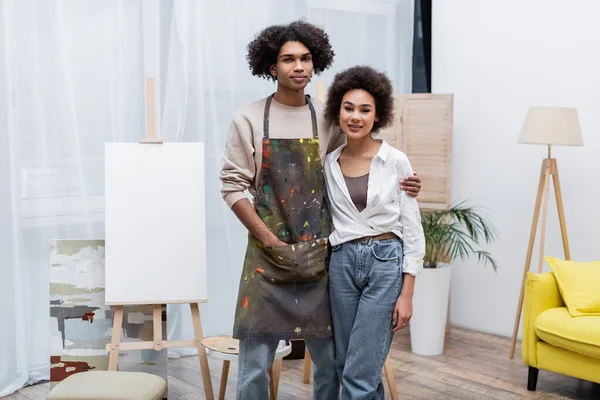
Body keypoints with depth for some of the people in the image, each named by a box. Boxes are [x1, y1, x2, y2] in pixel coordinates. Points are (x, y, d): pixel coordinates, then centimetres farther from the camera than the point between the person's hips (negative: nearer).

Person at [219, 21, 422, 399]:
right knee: (255, 361, 2)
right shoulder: (250, 119, -1)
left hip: (320, 256, 2)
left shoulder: (328, 120, 4)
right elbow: (232, 185, -3)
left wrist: (399, 185, -5)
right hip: (266, 256, -2)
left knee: (330, 359, 9)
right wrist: (271, 240, -10)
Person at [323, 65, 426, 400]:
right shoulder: (329, 164, 6)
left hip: (386, 263, -4)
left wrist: (407, 293, -9)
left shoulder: (396, 161, -6)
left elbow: (413, 230, -5)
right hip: (342, 265, 5)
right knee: (347, 366, 12)